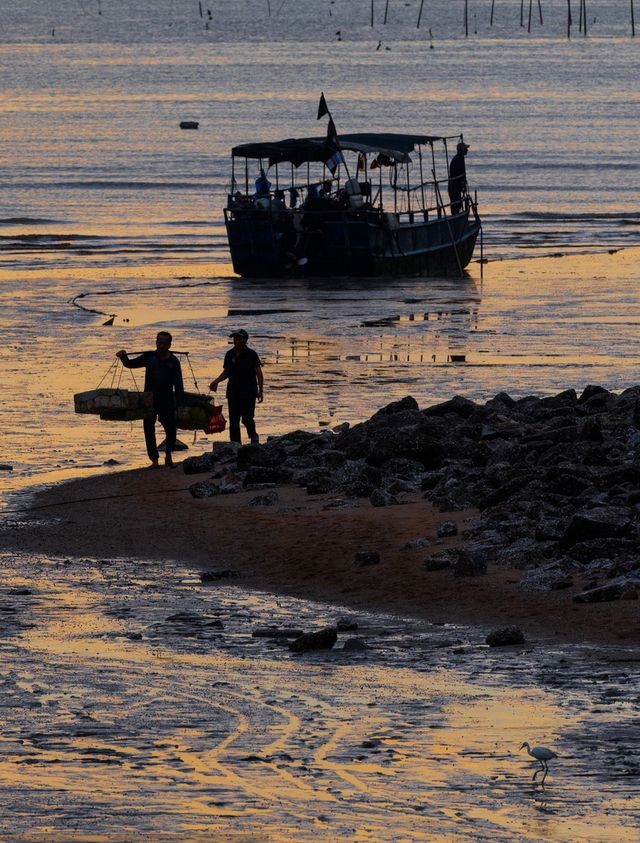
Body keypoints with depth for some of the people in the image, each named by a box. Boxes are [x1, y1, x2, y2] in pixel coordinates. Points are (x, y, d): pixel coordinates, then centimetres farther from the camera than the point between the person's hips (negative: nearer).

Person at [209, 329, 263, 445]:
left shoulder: (251, 355, -5)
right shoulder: (230, 355, 10)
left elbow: (259, 373, -5)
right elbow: (225, 373, 19)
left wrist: (261, 391, -12)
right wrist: (216, 382, 2)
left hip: (248, 392, -5)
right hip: (233, 392, 5)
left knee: (247, 419, -11)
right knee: (233, 422, 4)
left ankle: (253, 437, 15)